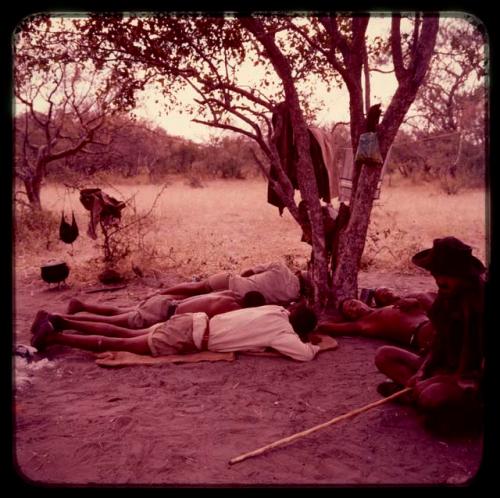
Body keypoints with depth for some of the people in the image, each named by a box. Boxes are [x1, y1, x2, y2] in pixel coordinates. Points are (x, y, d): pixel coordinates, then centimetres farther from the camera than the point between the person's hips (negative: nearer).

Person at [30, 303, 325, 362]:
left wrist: (298, 340, 22)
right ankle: (52, 336, 5)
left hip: (194, 324, 8)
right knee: (116, 344, -1)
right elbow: (305, 353, -24)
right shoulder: (281, 330, -13)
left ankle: (60, 322, 22)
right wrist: (315, 346, -1)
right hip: (190, 338, -8)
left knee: (124, 334, 17)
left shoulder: (276, 311, 10)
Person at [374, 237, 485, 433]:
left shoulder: (479, 303, -20)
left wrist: (435, 380, -23)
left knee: (432, 398, -37)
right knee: (384, 355, 0)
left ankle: (463, 404, -7)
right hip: (442, 369, 7)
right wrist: (421, 372, -8)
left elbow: (477, 364, -20)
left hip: (470, 380, -7)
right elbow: (439, 345, 8)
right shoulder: (447, 296, 3)